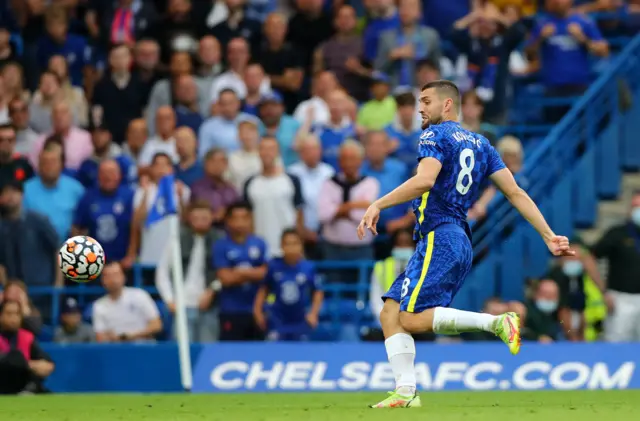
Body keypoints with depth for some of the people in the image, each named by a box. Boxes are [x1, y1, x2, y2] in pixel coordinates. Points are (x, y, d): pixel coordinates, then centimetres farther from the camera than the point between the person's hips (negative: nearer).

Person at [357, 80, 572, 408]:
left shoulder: (435, 135, -3)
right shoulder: (480, 144, 21)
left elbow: (424, 180, -22)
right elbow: (516, 193, 15)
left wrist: (378, 205, -20)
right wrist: (549, 237, 13)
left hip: (440, 238, -9)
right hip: (460, 242, 9)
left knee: (412, 319, -15)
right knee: (390, 313, 6)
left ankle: (497, 322, -20)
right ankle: (406, 392, -3)